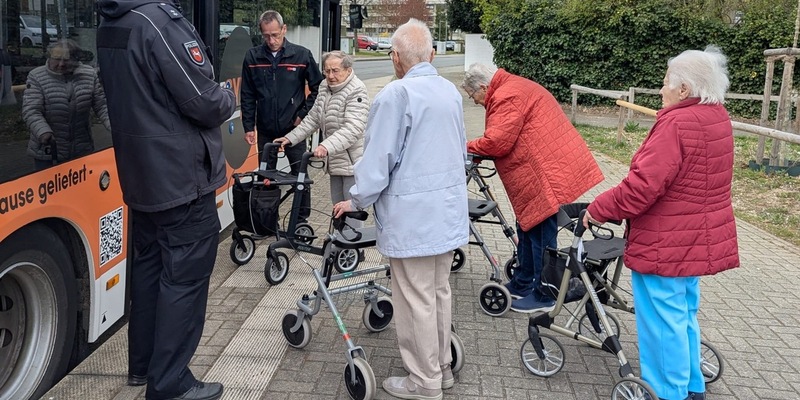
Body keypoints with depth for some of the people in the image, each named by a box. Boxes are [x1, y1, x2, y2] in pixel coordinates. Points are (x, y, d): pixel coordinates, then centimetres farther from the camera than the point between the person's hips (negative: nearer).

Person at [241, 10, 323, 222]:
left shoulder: (302, 55, -7)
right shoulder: (253, 57, -3)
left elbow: (317, 87, 0)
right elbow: (247, 95, 2)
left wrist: (303, 114, -6)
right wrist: (248, 127, 0)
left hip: (294, 128, -2)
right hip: (265, 129, 2)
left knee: (299, 173, 7)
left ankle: (302, 219, 20)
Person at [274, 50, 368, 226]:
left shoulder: (357, 91, -17)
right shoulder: (325, 87, 9)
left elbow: (353, 129, -28)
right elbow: (313, 119, 16)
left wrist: (327, 146, -38)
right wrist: (290, 138, 7)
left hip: (353, 160, -8)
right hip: (336, 161, 8)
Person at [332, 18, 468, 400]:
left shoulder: (395, 94, -16)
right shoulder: (450, 90, 8)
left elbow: (378, 159, -15)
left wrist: (356, 201, -1)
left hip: (413, 214, -8)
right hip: (449, 208, 8)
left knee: (416, 300, 4)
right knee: (439, 292, 18)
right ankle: (442, 368, 30)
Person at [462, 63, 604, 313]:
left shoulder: (506, 96, -14)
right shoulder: (514, 87, 20)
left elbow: (497, 142, -20)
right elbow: (507, 139, 20)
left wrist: (467, 147, -3)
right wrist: (478, 150, 8)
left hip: (549, 174, -11)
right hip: (539, 173, 11)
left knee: (541, 235, -2)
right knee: (528, 228, 19)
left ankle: (543, 297, 10)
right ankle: (522, 284, 31)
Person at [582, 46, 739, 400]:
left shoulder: (677, 125, -23)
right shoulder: (718, 117, 6)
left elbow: (642, 186, -27)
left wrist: (598, 209, -15)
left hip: (666, 245, -10)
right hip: (700, 240, 10)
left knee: (663, 320, 3)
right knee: (685, 313, 22)